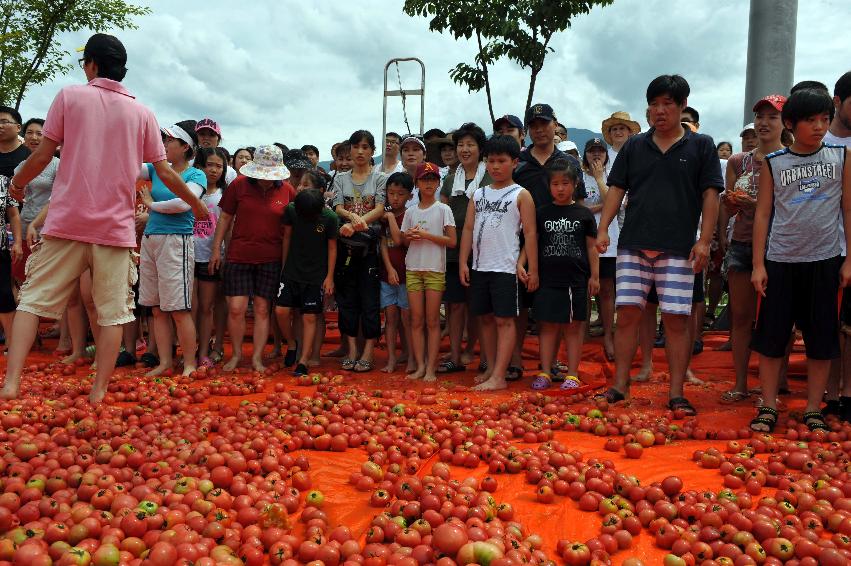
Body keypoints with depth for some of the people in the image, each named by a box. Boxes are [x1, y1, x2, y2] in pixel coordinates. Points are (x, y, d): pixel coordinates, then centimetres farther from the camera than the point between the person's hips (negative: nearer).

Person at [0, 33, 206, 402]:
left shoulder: (70, 96, 3)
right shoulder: (141, 113, 7)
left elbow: (43, 155, 1)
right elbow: (164, 172, 8)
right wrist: (196, 204, 21)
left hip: (66, 221, 0)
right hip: (115, 227, 1)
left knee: (33, 299, 8)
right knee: (114, 312, 6)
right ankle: (99, 391, 6)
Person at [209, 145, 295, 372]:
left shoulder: (287, 190, 0)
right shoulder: (239, 185, -1)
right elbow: (225, 217, 5)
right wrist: (216, 249, 4)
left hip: (271, 259, 0)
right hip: (238, 257, 0)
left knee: (262, 310, 4)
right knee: (236, 309, -2)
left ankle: (257, 357, 14)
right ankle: (237, 354, 17)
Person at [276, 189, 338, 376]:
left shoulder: (330, 218, -14)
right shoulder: (291, 210, -9)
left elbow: (332, 247, -4)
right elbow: (287, 237, 5)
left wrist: (329, 276, -5)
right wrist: (283, 265, 10)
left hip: (316, 276, -2)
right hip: (292, 271, 2)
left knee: (309, 318, -2)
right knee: (281, 311, -6)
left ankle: (303, 362, 5)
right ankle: (291, 344, 21)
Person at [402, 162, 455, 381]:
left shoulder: (443, 209, -1)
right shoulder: (411, 211, 10)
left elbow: (452, 241, -6)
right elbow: (403, 240, 16)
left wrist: (426, 235, -15)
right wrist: (410, 237, -7)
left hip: (435, 269, -3)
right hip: (413, 268, 4)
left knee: (432, 321, -1)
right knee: (416, 321, 4)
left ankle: (431, 368, 3)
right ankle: (420, 366, 9)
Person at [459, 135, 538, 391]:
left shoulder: (521, 195, -1)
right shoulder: (478, 194, 12)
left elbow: (530, 233, -4)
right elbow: (468, 229, 10)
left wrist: (532, 269, -8)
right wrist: (463, 263, 3)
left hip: (506, 267, -5)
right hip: (479, 266, 5)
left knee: (505, 319, -5)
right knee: (485, 318, 11)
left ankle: (499, 376, -5)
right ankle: (490, 368, 21)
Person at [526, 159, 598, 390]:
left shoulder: (584, 214, 4)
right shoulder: (542, 213, 6)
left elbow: (592, 247, 6)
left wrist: (594, 276, 2)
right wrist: (520, 264, -6)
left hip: (576, 280, -1)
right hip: (548, 279, 1)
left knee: (574, 327, 5)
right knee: (548, 325, 5)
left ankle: (572, 374, 12)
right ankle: (545, 373, 12)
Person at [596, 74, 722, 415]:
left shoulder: (701, 146, 6)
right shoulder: (634, 146, 11)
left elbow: (710, 195, 2)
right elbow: (616, 189, 9)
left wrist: (704, 240, -7)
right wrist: (603, 228, -3)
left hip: (678, 249, -2)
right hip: (633, 245, 2)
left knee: (676, 320, -1)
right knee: (627, 313, 1)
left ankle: (676, 394, 8)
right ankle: (620, 386, 10)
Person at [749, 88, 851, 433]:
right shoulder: (773, 163, 4)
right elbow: (763, 213, 3)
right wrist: (758, 264, -2)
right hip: (780, 260, 0)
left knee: (821, 339, 5)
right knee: (771, 336, 2)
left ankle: (813, 411, 16)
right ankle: (768, 407, 12)